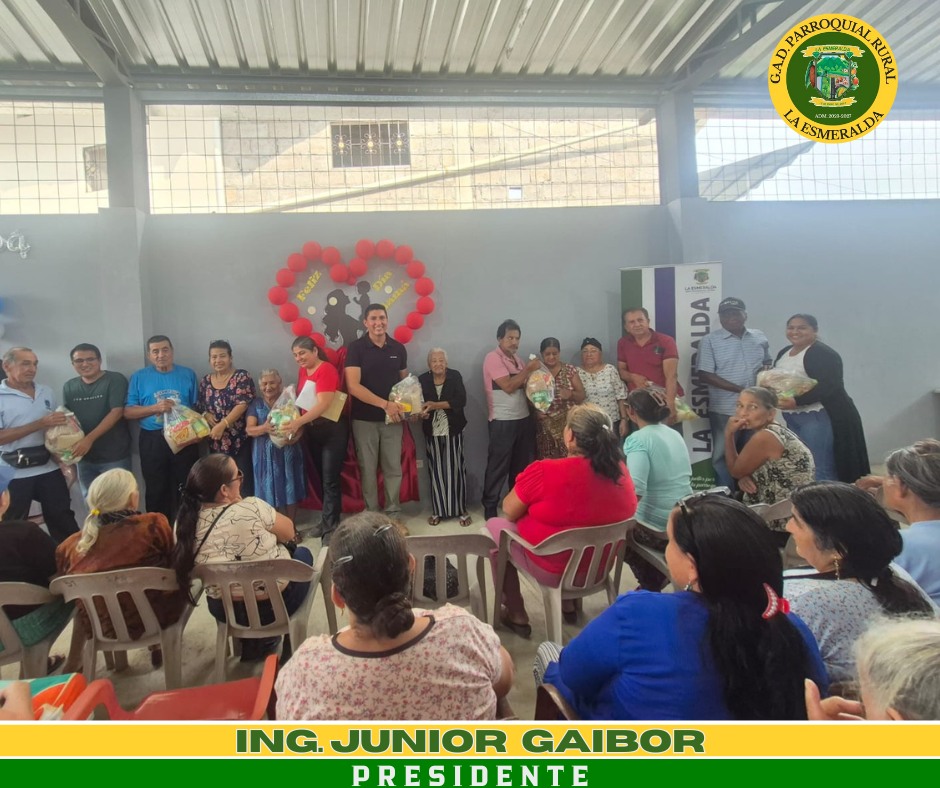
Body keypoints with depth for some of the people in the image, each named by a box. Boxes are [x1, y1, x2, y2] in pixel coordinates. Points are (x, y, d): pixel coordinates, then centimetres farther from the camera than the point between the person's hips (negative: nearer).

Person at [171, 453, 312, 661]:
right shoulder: (252, 508, -27)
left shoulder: (185, 521, -13)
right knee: (303, 554, 24)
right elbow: (289, 533, -8)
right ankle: (289, 644, 33)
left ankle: (256, 643, 35)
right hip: (274, 602, -5)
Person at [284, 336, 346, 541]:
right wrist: (297, 425, -4)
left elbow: (323, 404, -26)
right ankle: (328, 519, 24)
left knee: (330, 479, -4)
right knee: (321, 477, 13)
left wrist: (298, 422, -35)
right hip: (312, 430, 7)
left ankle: (331, 526, 3)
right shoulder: (302, 371, 8)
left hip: (332, 430, -7)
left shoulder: (327, 370, -16)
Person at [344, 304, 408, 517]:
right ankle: (371, 514, 17)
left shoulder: (398, 348, 5)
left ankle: (393, 512, 18)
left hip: (392, 419, 3)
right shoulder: (356, 348, -7)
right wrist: (385, 404, -22)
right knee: (368, 469, 5)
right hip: (364, 419, -3)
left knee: (393, 467, 6)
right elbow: (353, 386, -15)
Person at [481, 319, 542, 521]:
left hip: (524, 418, 8)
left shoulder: (516, 358, 13)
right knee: (498, 466, 0)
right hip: (503, 422, -8)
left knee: (522, 464, 14)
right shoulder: (493, 358, -11)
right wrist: (528, 369, -16)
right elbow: (508, 386, -20)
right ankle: (490, 507, 10)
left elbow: (525, 385, 16)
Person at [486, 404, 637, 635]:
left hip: (554, 568, -6)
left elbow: (510, 511, -11)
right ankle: (568, 603, 35)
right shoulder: (621, 471, -9)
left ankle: (517, 615, 23)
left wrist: (532, 502, 8)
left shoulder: (544, 472, -27)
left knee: (495, 526, 16)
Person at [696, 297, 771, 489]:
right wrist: (741, 389, -17)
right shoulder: (710, 340, -6)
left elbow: (767, 365, 21)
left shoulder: (759, 338, 8)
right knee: (723, 455, 4)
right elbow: (705, 375, -12)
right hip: (725, 410, -4)